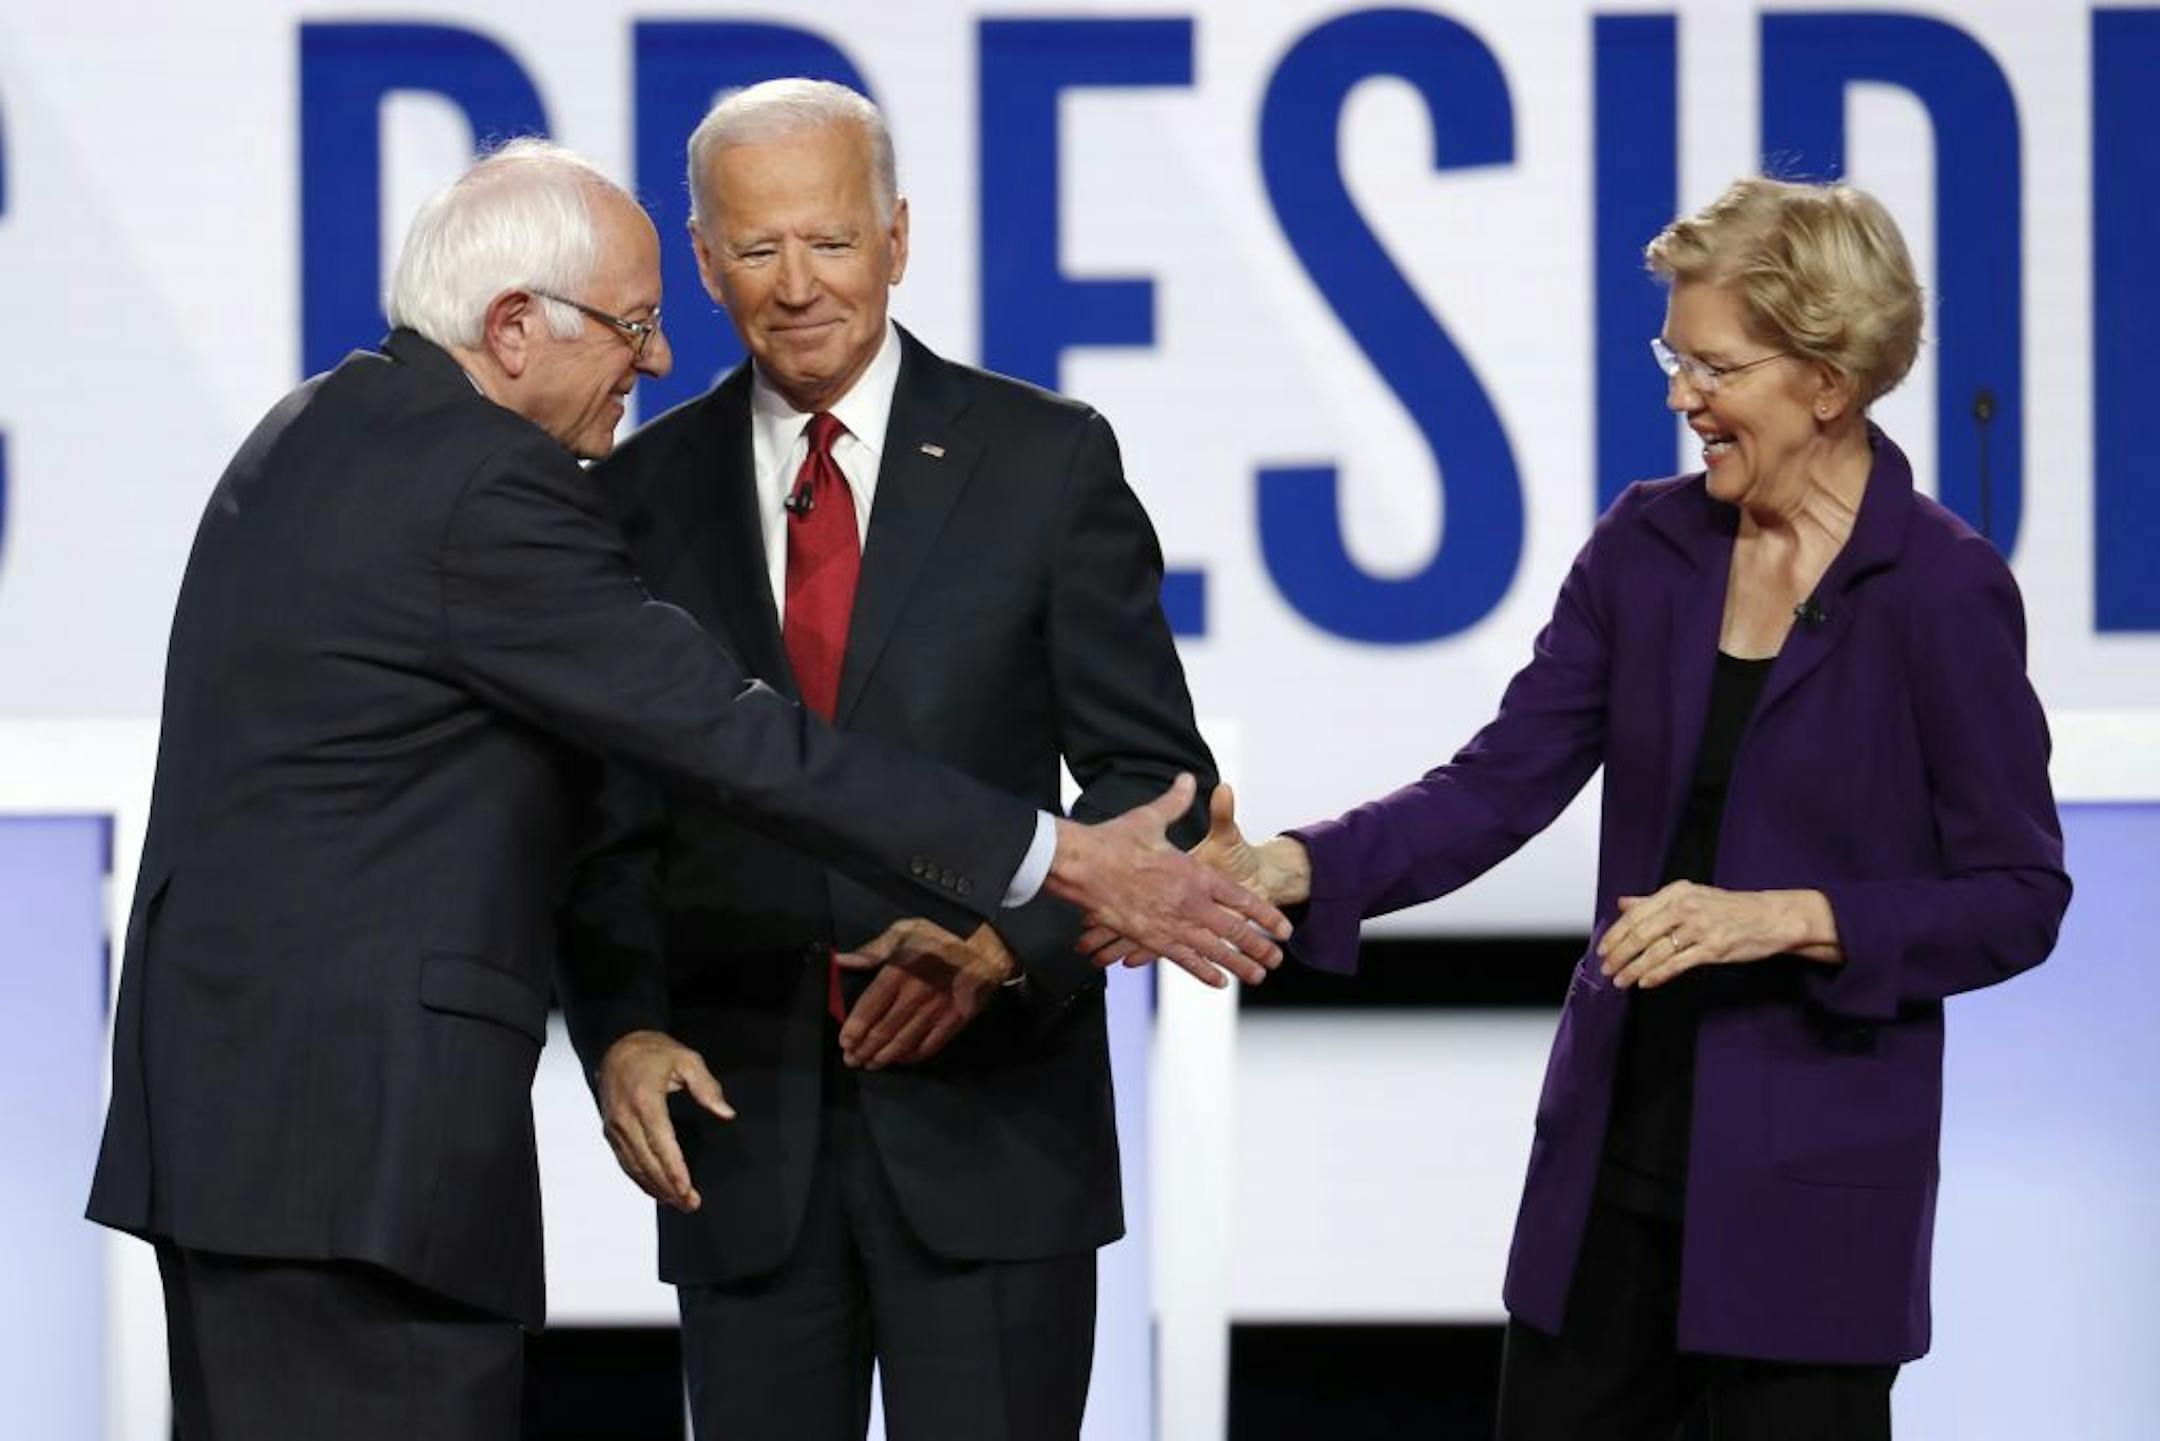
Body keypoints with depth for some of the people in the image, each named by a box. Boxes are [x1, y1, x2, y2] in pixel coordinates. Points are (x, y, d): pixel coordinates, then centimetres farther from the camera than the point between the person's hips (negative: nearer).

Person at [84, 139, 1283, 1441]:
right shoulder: (482, 488, -16)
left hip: (234, 1083, 10)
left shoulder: (322, 435, 15)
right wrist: (1063, 861, -14)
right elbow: (737, 739, -17)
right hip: (356, 1128, -10)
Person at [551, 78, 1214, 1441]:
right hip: (744, 1134, 2)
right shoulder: (645, 496, 7)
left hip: (984, 1119, -2)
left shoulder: (1045, 461, 1)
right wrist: (623, 1031, -9)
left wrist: (1002, 942, -16)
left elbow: (1152, 771, 1)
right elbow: (610, 824, 9)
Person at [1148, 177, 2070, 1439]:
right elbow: (1498, 787, 1)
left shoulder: (1945, 591, -11)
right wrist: (1289, 871, -13)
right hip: (1617, 1146, 6)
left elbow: (2019, 899, -9)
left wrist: (1787, 918, -20)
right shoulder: (1649, 545, 4)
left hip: (1809, 1179, -5)